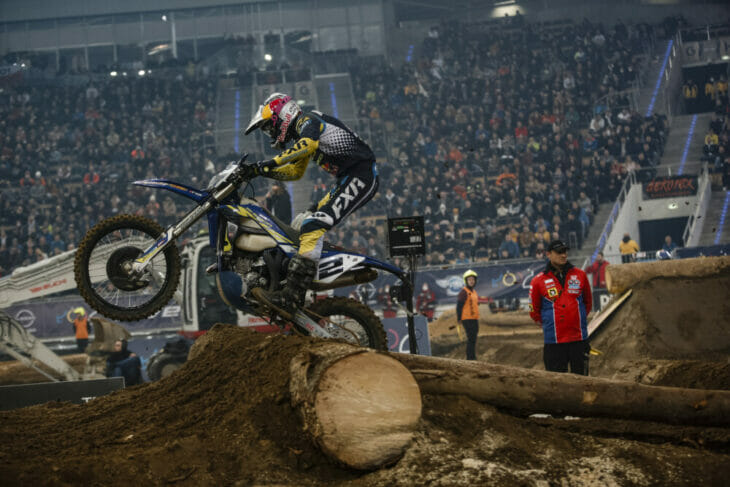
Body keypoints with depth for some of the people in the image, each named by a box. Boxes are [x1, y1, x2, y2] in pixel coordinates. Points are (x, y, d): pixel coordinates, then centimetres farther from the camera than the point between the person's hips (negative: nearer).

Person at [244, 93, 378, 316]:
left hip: (360, 176, -11)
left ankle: (291, 298, -33)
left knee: (313, 226, -22)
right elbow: (295, 171, 34)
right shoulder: (301, 134, 25)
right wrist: (263, 171, 21)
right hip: (347, 179, 11)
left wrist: (273, 162, -31)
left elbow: (308, 144, -28)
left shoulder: (307, 120, -5)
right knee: (307, 221, 22)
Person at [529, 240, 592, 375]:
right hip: (554, 341, -2)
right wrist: (548, 325, 7)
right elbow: (534, 311, 10)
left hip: (579, 339, 2)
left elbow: (588, 302, 21)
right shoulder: (538, 281, 1)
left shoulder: (580, 275, 7)